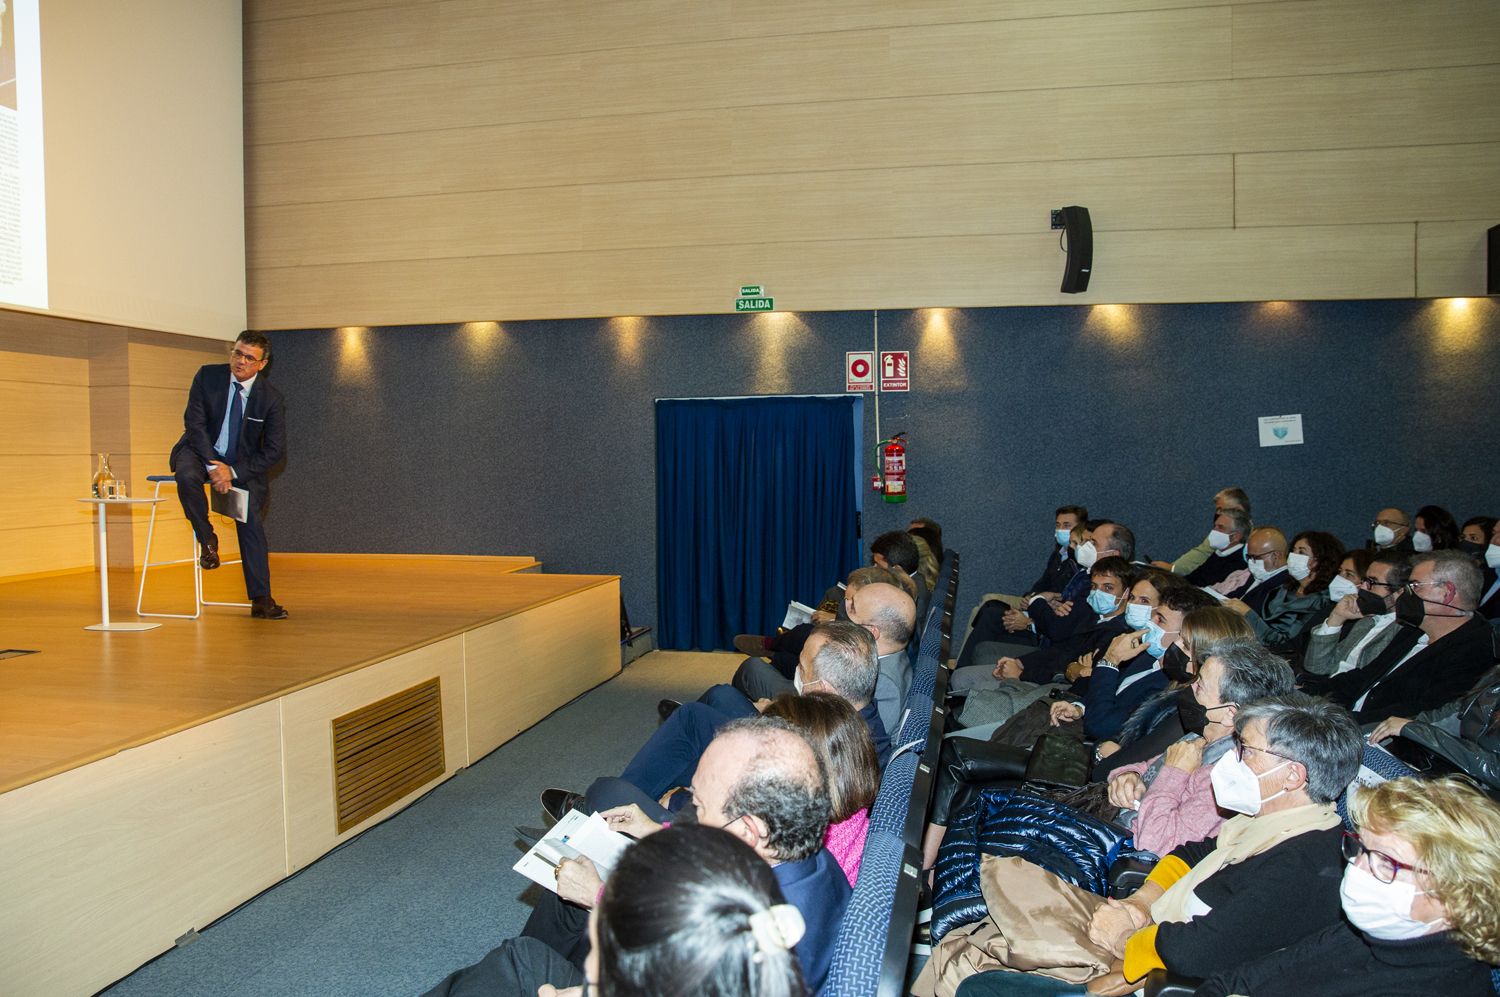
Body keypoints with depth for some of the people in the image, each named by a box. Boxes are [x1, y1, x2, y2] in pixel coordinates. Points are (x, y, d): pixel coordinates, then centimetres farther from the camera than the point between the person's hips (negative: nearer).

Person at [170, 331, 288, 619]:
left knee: (252, 523, -10)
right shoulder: (207, 376, -10)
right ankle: (207, 540, -10)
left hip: (243, 463, 0)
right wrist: (212, 466, -23)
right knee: (187, 477, -35)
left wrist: (233, 471, -21)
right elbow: (195, 423, -12)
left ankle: (261, 601, -3)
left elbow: (275, 451, -11)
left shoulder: (271, 398, -12)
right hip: (202, 451, 0)